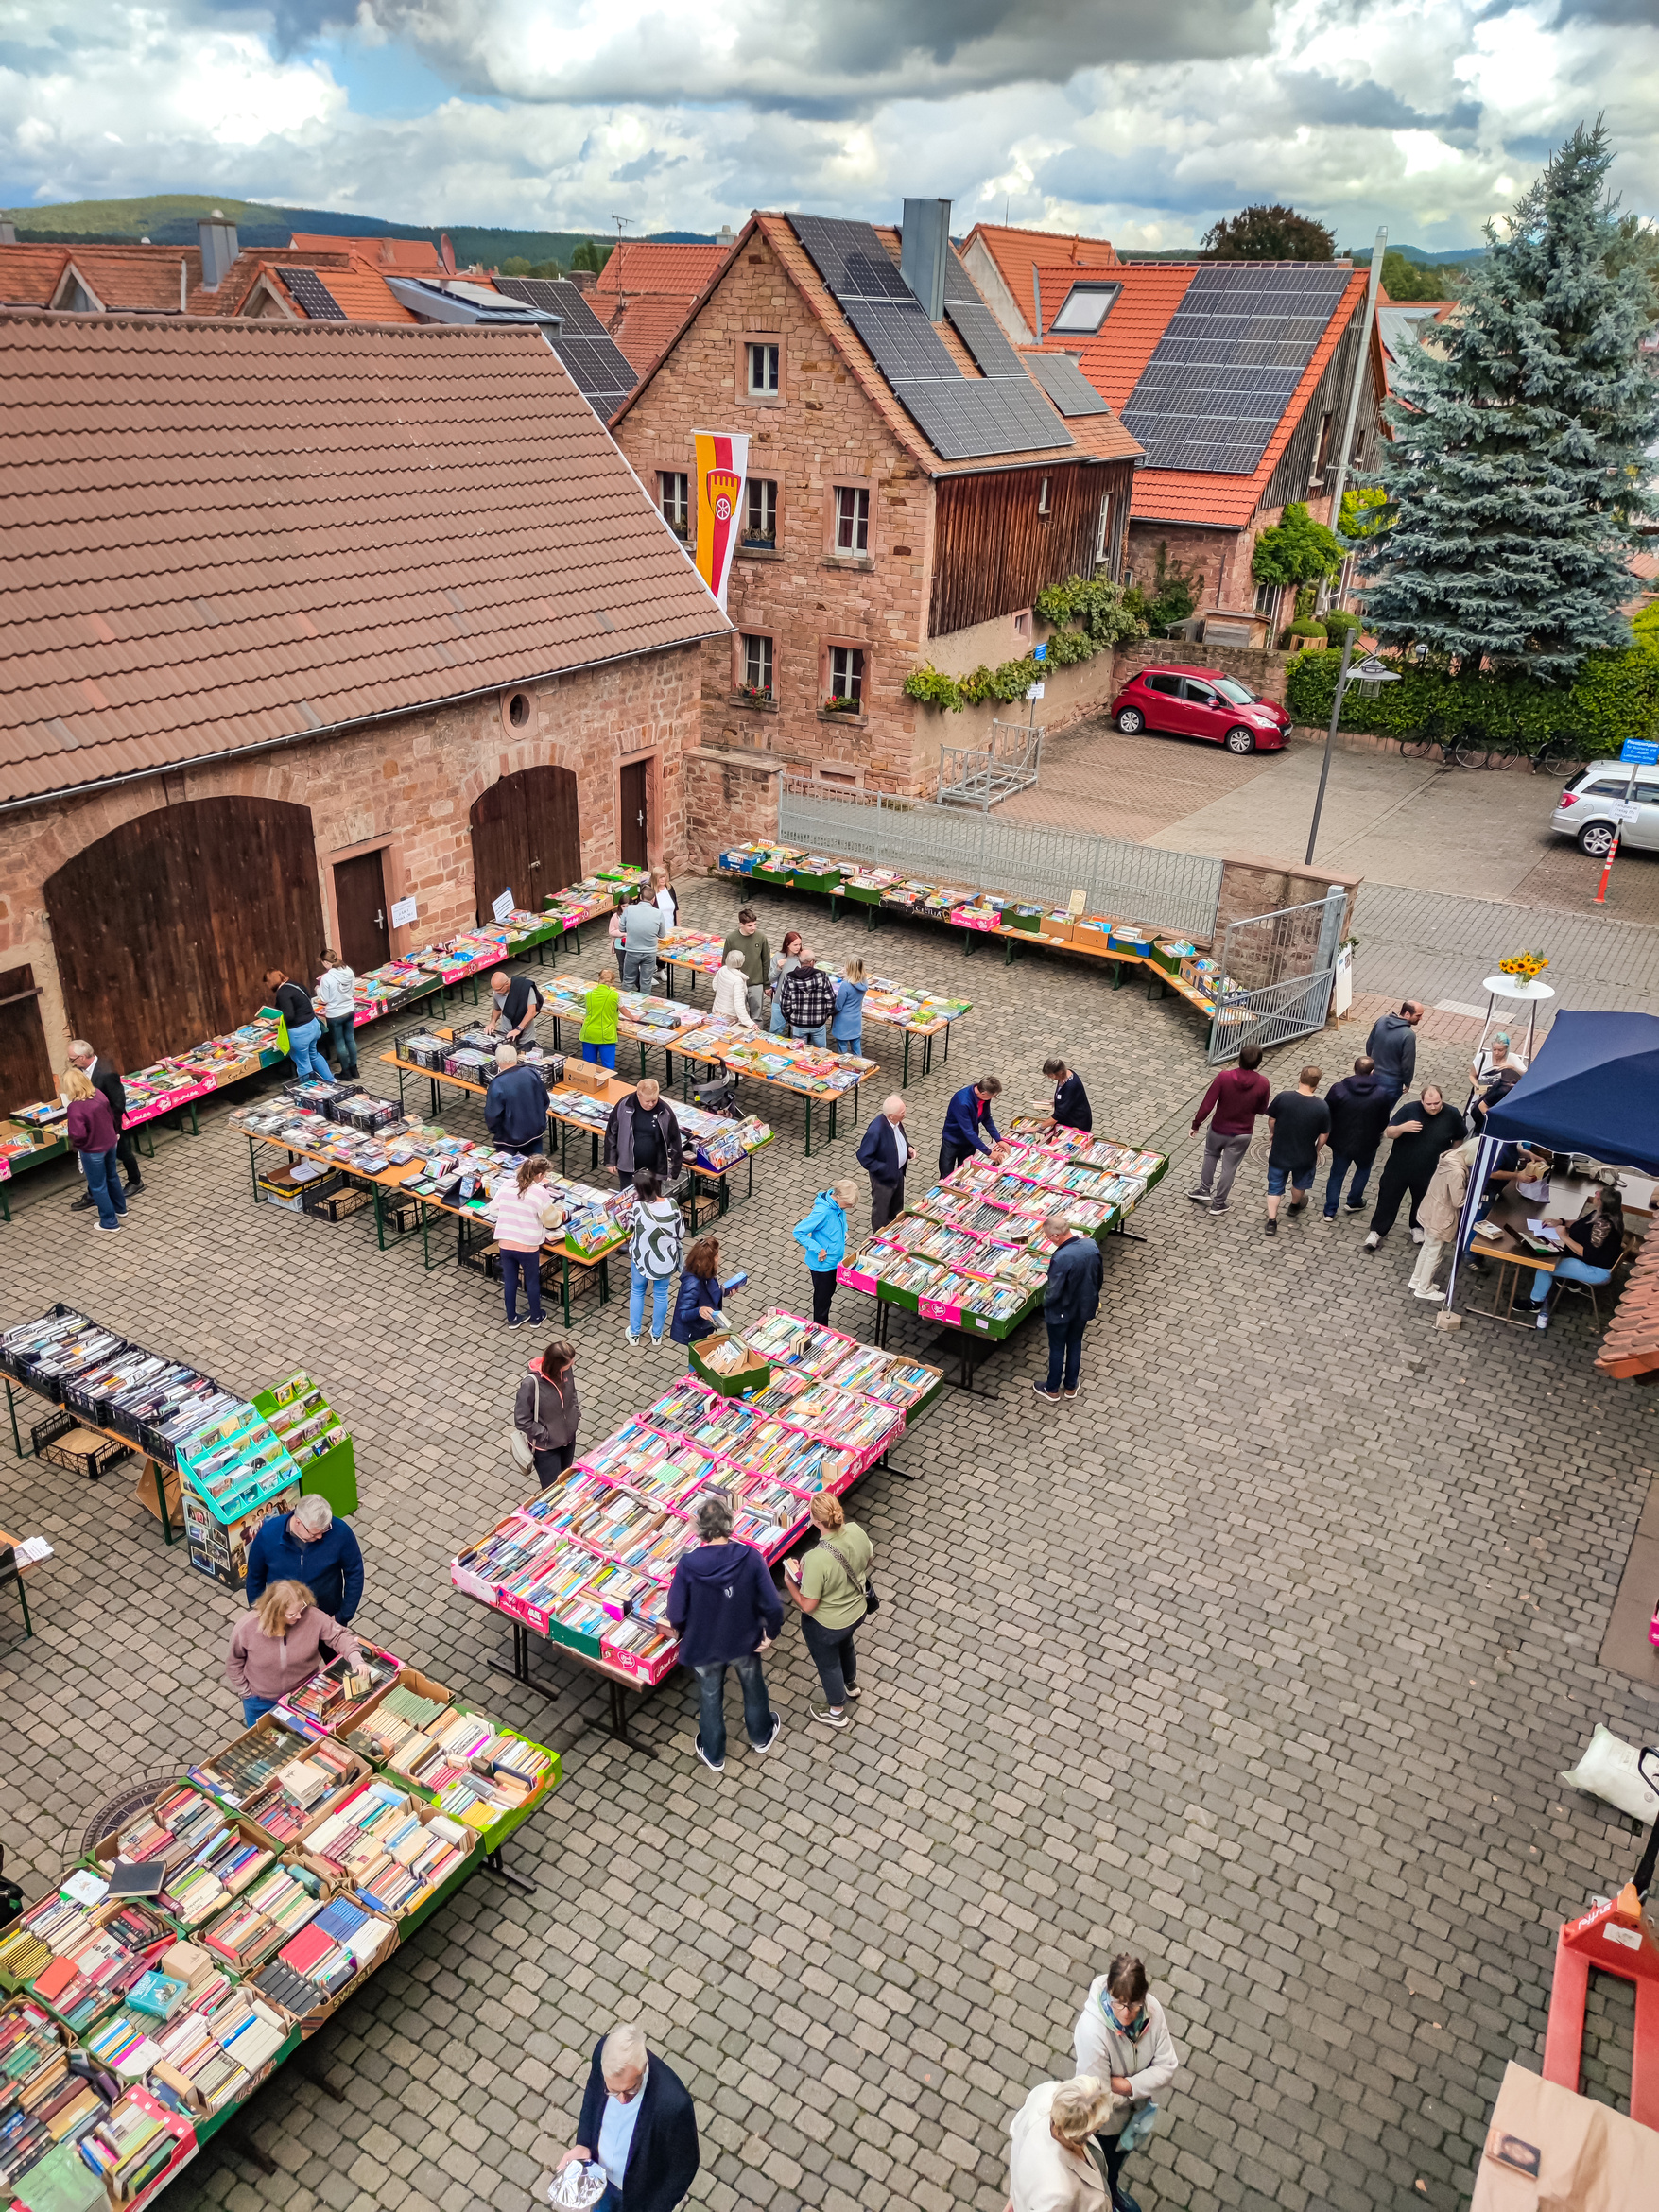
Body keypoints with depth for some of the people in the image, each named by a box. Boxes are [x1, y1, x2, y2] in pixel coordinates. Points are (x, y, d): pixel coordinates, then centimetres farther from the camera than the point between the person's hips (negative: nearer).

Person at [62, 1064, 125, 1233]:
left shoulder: (75, 1107, -28)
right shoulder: (99, 1094, -8)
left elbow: (78, 1135, -32)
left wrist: (75, 1143, -10)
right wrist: (108, 1134, 16)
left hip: (92, 1151, -7)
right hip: (109, 1143, 7)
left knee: (98, 1187, 12)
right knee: (112, 1177, 27)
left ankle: (109, 1221, 24)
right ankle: (120, 1210, 45)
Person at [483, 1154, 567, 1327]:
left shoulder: (506, 1185, -4)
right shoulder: (540, 1193, -18)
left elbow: (493, 1209, 8)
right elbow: (552, 1220, -7)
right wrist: (560, 1214, 15)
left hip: (505, 1243, 4)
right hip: (528, 1246, -3)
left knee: (509, 1281, 18)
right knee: (532, 1281, 17)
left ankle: (511, 1319, 31)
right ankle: (535, 1318, 33)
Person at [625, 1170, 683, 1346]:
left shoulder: (637, 1207, -27)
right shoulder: (671, 1204, -21)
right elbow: (680, 1231, -9)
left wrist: (636, 1199, 1)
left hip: (642, 1257, -1)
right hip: (665, 1258, 1)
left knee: (637, 1292, 23)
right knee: (661, 1294, 22)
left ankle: (634, 1334, 36)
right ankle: (657, 1334, 37)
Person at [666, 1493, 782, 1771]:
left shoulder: (688, 1564, -28)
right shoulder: (749, 1557, -27)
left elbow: (676, 1615, -19)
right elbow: (773, 1607, -23)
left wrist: (683, 1633, 4)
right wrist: (770, 1634, -3)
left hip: (703, 1646, 0)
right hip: (745, 1642, 1)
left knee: (710, 1699, 26)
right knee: (754, 1688, 30)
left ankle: (713, 1756, 48)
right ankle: (761, 1736, 56)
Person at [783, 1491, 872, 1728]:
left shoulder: (817, 1559, -41)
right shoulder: (856, 1531, -24)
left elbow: (807, 1605, -29)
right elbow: (869, 1560, -2)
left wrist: (789, 1580, -13)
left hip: (826, 1625, -6)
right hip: (857, 1611, 6)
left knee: (828, 1664, 25)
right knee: (844, 1644, 37)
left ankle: (836, 1713, 51)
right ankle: (851, 1684, 66)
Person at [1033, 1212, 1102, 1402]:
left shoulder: (1061, 1258, -36)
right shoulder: (1092, 1245, -15)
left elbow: (1054, 1292, -27)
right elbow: (1099, 1274, 1)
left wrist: (1045, 1302, -5)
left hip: (1062, 1312, -6)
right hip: (1085, 1306, 6)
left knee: (1057, 1349, 16)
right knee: (1075, 1344, 25)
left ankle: (1052, 1390, 34)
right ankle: (1070, 1387, 41)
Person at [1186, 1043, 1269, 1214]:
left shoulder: (1224, 1077, -22)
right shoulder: (1263, 1083, -18)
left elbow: (1207, 1104, -18)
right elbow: (1262, 1110, -3)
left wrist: (1196, 1124, -6)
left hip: (1219, 1129, 0)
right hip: (1242, 1134, 0)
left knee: (1211, 1155, 29)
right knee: (1229, 1168, 15)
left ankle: (1204, 1190, 32)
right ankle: (1218, 1203, 26)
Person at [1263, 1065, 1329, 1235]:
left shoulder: (1283, 1097, -19)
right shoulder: (1322, 1107, -20)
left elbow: (1272, 1120, -5)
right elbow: (1324, 1135, -10)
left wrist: (1272, 1134, 16)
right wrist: (1316, 1150, 9)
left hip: (1279, 1152, -1)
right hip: (1304, 1155, 1)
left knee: (1275, 1185, 16)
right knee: (1300, 1182, 29)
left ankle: (1271, 1221, 12)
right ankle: (1295, 1205, 55)